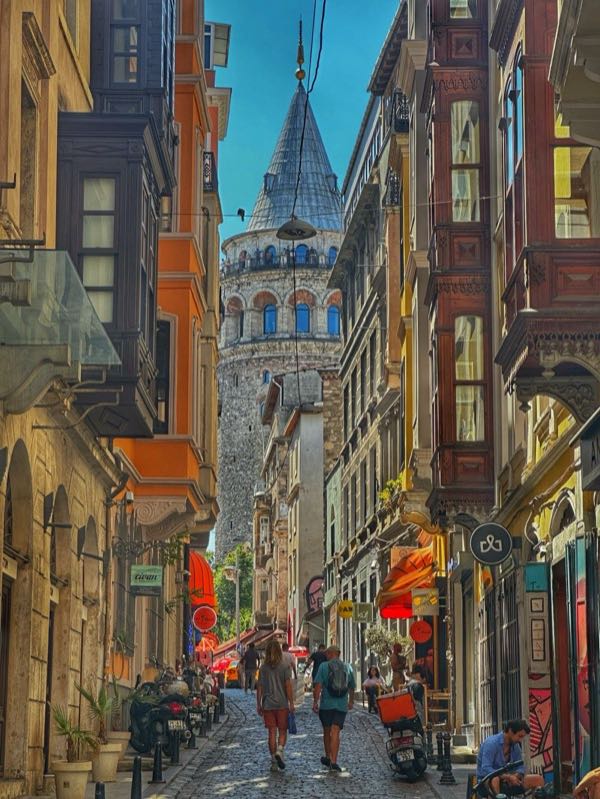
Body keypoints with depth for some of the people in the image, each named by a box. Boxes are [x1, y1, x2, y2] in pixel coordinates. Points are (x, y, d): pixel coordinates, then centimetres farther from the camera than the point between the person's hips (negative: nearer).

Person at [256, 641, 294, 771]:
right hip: (282, 704, -2)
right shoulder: (285, 667, -5)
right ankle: (279, 750, -16)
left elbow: (259, 687, 3)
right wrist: (291, 703, -4)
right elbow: (288, 686, -9)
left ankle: (274, 761, 6)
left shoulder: (263, 668, 2)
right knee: (282, 731, 9)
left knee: (272, 732, 7)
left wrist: (258, 704, 9)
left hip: (267, 705, 2)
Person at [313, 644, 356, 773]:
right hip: (342, 705, 1)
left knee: (327, 731, 16)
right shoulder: (347, 667, 8)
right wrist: (351, 701, 34)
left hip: (326, 704, -1)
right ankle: (333, 762, -14)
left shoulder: (324, 666, -2)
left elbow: (318, 685, -11)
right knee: (335, 733, -4)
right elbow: (352, 687, 18)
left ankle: (328, 757, 30)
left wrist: (315, 701, -8)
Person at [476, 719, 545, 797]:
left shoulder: (515, 746, 5)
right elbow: (485, 769, -27)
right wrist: (508, 777, -33)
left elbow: (520, 768, 7)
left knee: (538, 779, -4)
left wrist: (515, 776, -17)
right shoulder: (491, 743, -18)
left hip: (506, 782, 7)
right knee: (495, 779, -43)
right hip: (487, 783, -7)